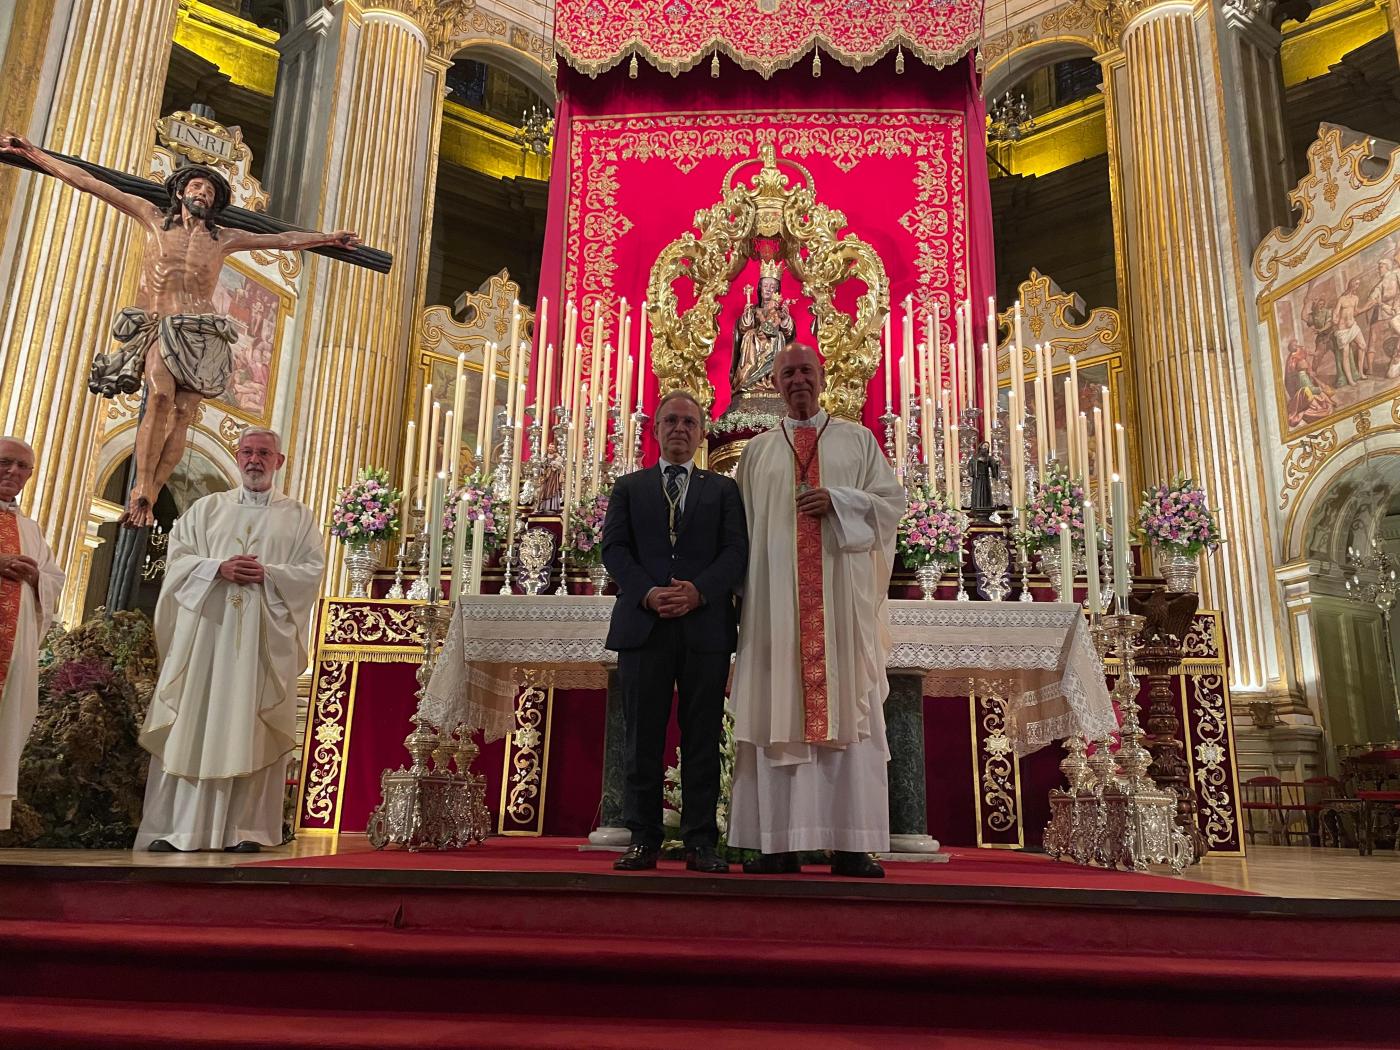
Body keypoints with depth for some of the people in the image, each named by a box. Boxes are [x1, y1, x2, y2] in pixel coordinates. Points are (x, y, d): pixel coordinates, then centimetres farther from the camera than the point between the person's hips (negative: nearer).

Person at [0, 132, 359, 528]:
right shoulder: (155, 219, 14)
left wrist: (329, 237, 26)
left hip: (201, 333, 2)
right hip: (155, 327, -2)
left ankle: (148, 499, -14)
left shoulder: (225, 238, 16)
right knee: (162, 395, -27)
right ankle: (140, 488, -22)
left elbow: (285, 240, 23)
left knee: (183, 413, -15)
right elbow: (87, 182, 14)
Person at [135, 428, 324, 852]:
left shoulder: (299, 516, 11)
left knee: (251, 731, -2)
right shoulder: (207, 508, 16)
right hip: (207, 629, 2)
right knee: (192, 725, -2)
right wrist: (218, 568, -11)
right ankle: (173, 827, 2)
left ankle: (246, 829, 0)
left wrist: (267, 573, -13)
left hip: (265, 636, -1)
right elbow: (177, 557, 7)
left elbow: (312, 571, 2)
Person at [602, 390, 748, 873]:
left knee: (702, 739, 2)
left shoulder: (723, 489, 15)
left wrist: (698, 591, -14)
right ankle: (643, 840, 10)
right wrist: (648, 593, -12)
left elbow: (736, 550, 3)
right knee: (643, 738, 2)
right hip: (643, 624, 0)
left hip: (706, 625, 0)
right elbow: (614, 547, 5)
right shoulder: (628, 487, 17)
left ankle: (700, 842, 8)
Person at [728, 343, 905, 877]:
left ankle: (851, 844, -2)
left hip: (843, 591, -1)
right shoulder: (758, 449, 17)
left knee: (848, 708, -5)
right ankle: (779, 841, 0)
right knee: (777, 708, -4)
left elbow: (892, 500, 9)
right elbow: (742, 524, 13)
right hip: (777, 593, 1)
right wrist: (741, 591, 2)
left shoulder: (858, 440, 15)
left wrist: (838, 501, -8)